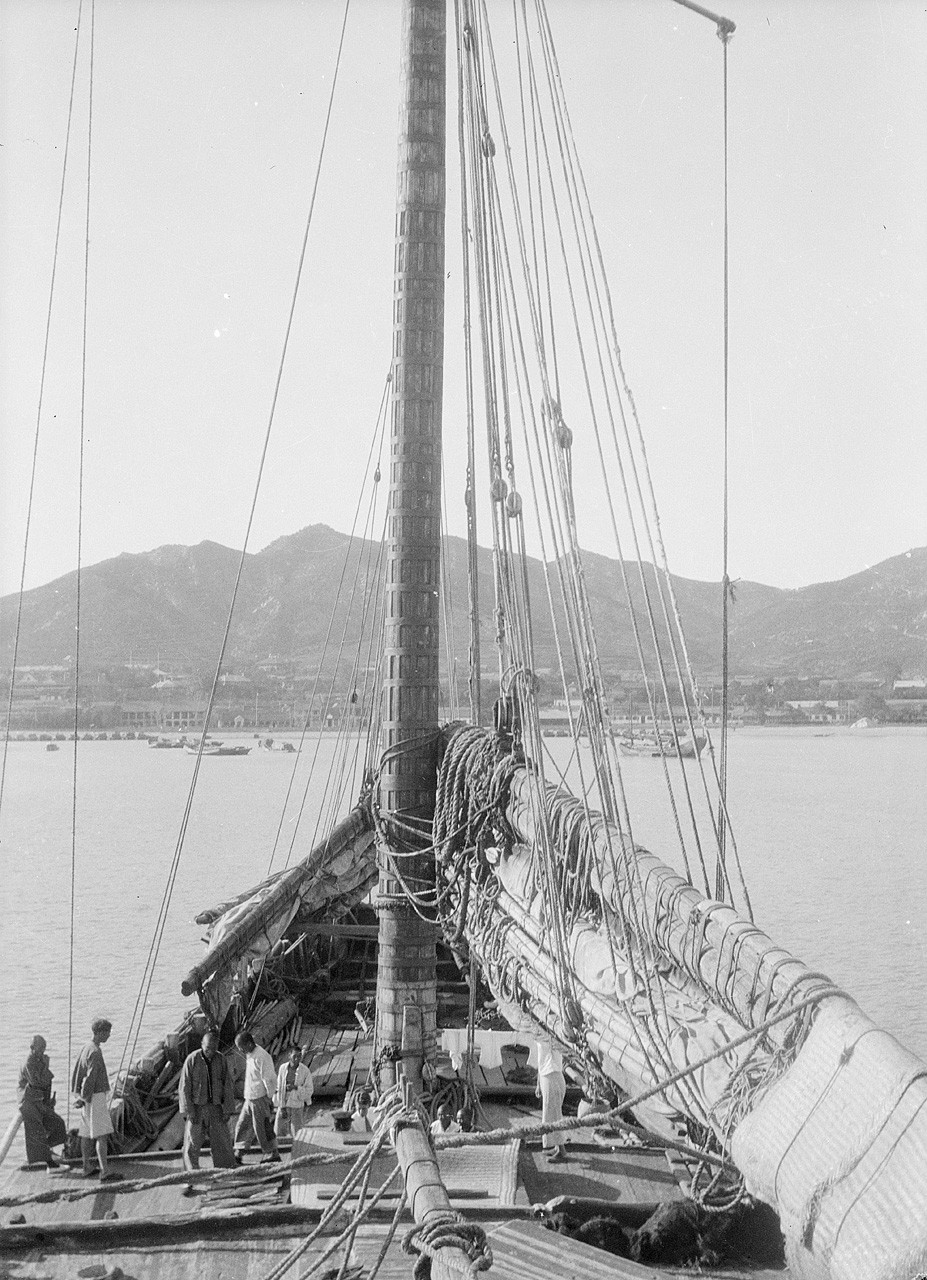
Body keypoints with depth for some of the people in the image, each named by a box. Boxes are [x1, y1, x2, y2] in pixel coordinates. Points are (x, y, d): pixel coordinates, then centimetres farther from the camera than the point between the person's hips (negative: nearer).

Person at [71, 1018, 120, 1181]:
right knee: (102, 1134, -10)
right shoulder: (95, 1053, -19)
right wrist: (84, 1098, -13)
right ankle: (105, 1172, -13)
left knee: (87, 1134, 15)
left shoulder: (86, 1049, 11)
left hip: (88, 1098, 10)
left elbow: (75, 1073, 16)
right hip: (96, 1097, -10)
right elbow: (90, 1078, -22)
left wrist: (77, 1095, 13)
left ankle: (87, 1167, 23)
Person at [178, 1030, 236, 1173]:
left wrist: (227, 1110, -3)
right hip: (196, 1107, -2)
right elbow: (184, 1087, -8)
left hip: (215, 1108, 2)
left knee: (222, 1142, 2)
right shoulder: (192, 1059, -11)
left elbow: (227, 1086, 3)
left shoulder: (221, 1059, -1)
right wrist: (188, 1111, -13)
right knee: (192, 1144, -3)